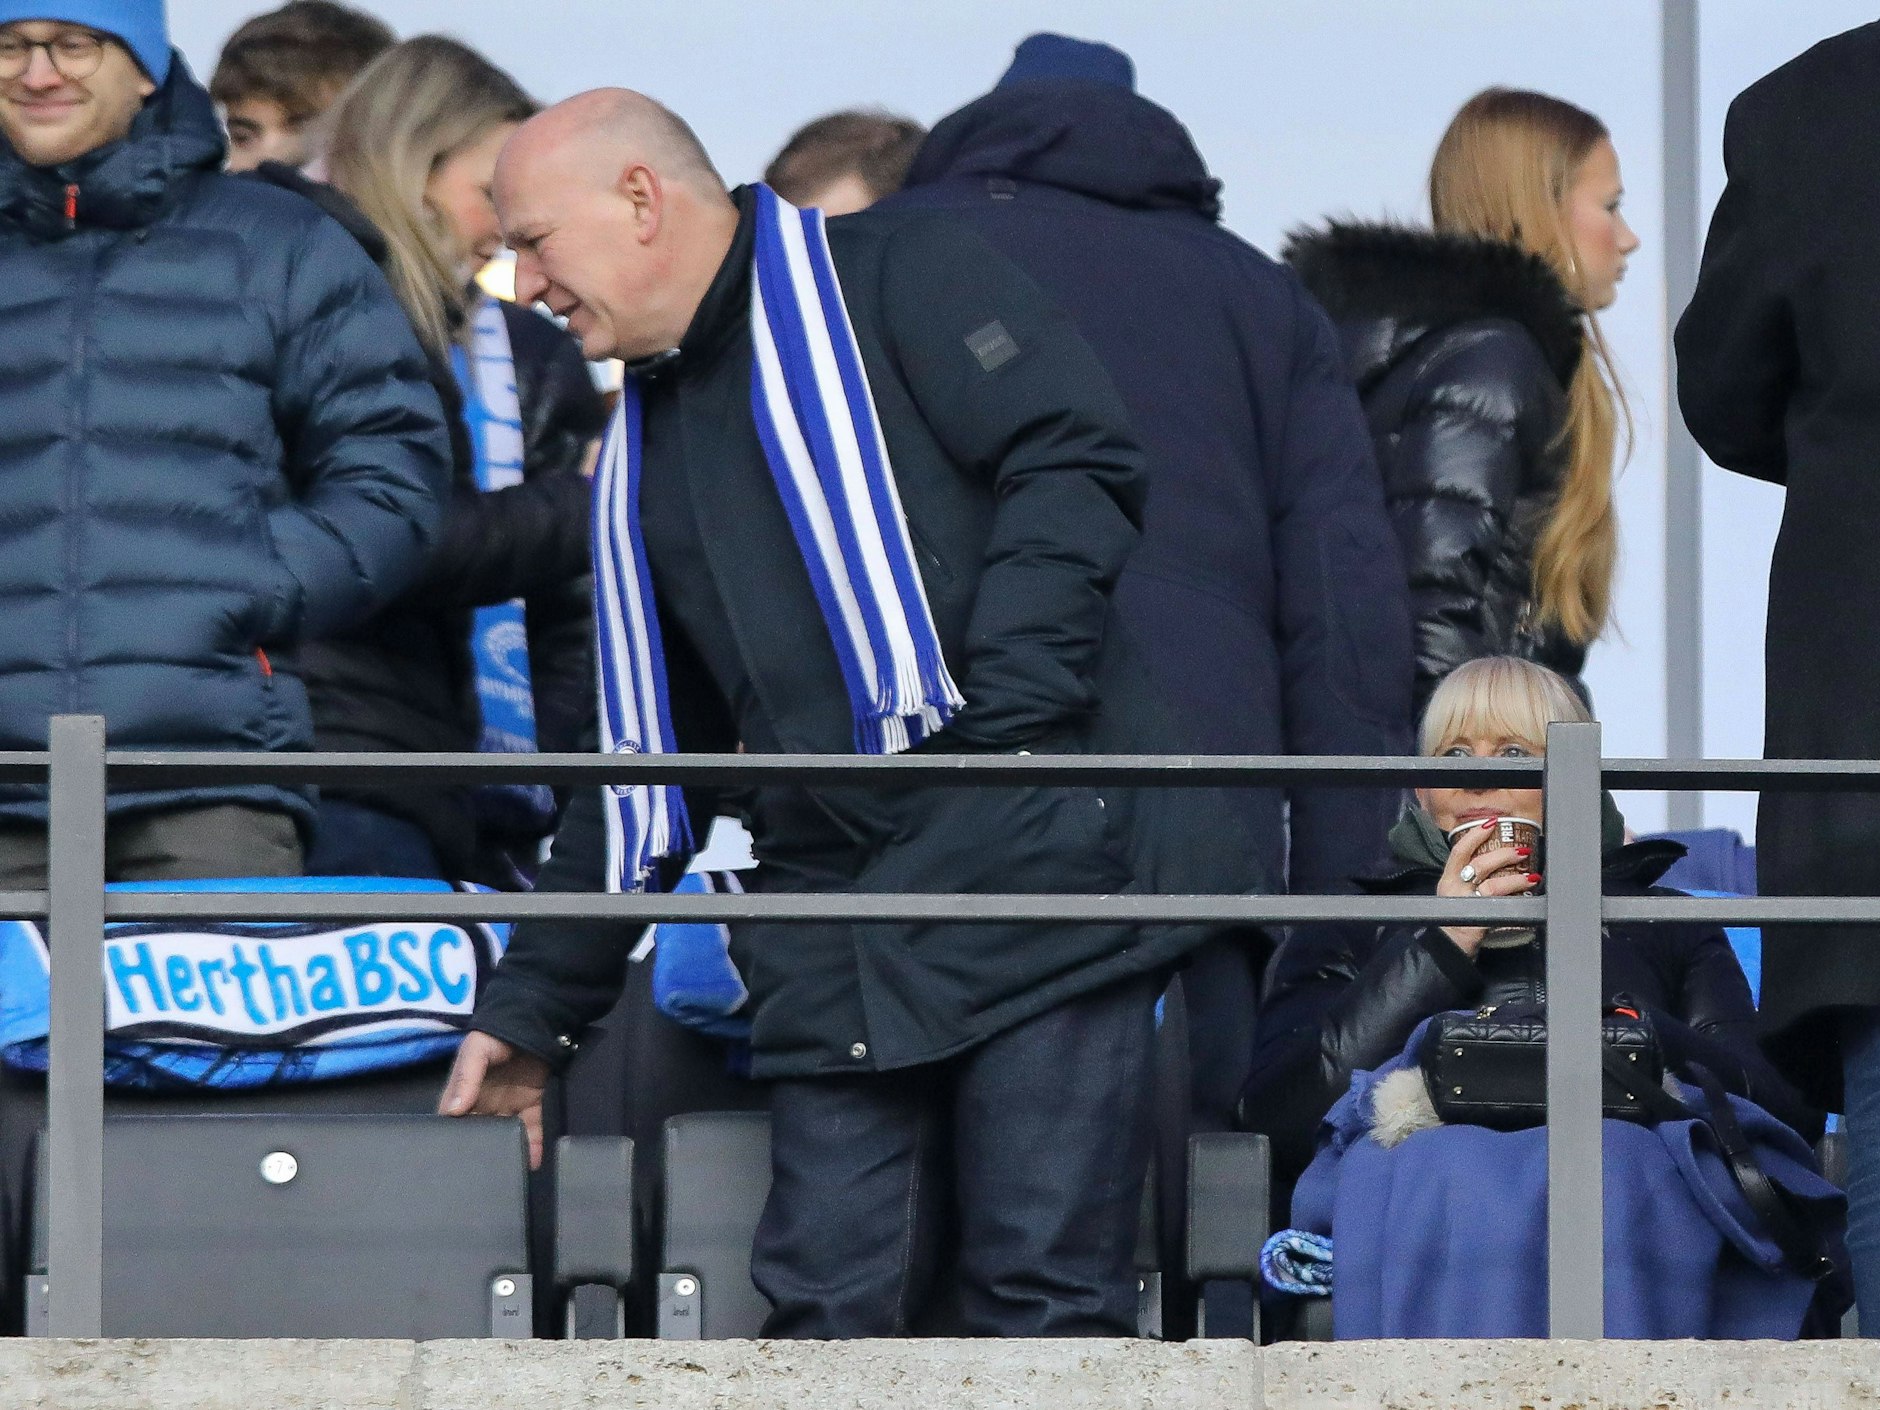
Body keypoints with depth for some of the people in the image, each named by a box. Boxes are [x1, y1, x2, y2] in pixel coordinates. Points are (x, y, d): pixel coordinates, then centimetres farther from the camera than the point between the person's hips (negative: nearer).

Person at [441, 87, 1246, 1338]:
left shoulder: (886, 282, 2)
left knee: (1046, 1304, -10)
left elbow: (1077, 460, -10)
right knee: (829, 1311, -1)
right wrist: (537, 1004, 25)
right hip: (832, 944, 7)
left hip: (1034, 856, -7)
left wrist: (1010, 701, -20)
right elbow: (641, 766, 28)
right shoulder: (646, 456, 24)